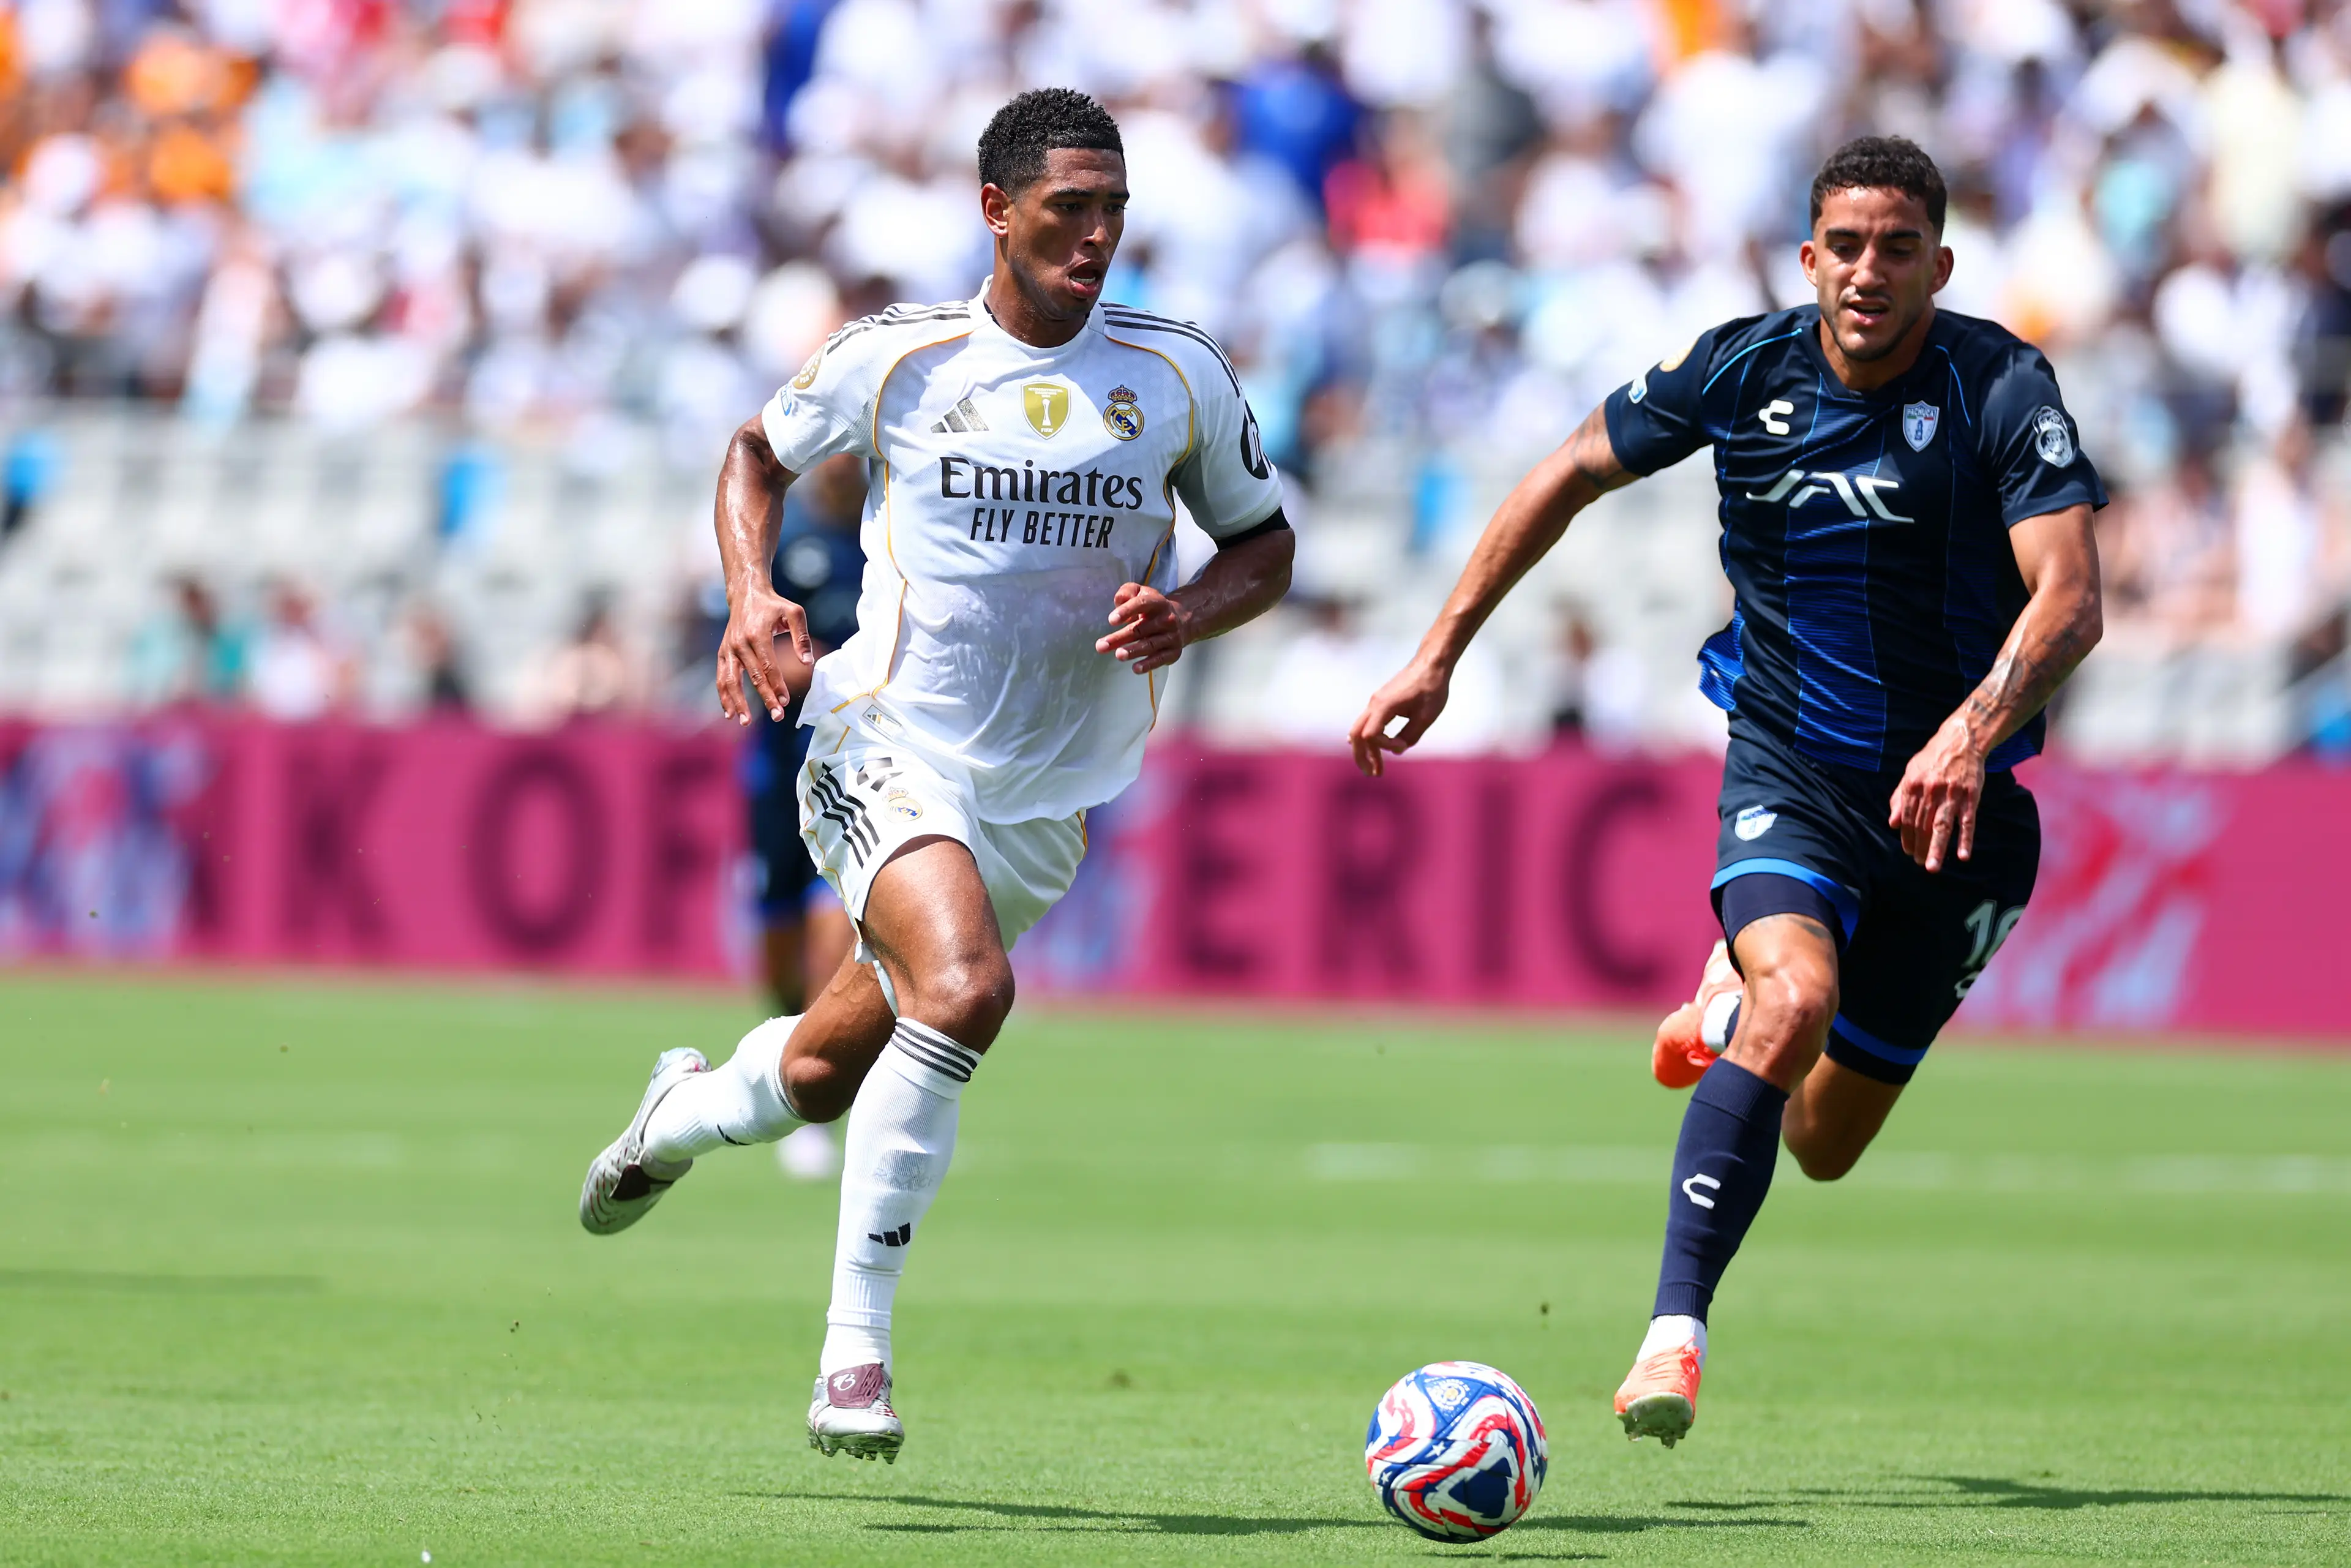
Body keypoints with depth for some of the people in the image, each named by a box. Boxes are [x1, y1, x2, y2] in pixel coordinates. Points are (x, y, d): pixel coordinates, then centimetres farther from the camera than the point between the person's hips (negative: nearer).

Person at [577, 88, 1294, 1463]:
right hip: (889, 747, -4)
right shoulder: (896, 357, -4)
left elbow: (1264, 543, 12)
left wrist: (1189, 614, -9)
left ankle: (688, 1110, 52)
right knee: (965, 991, -31)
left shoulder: (1181, 376, 0)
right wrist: (752, 590, -5)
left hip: (1046, 804, 4)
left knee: (825, 1078, 14)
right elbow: (761, 453, 14)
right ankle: (855, 1357, -23)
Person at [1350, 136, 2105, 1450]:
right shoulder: (1743, 371, -7)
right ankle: (1676, 1328, -30)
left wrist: (1974, 731, -43)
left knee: (1824, 1146, 11)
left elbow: (2068, 598, -25)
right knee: (1795, 999, -32)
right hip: (1788, 771, 0)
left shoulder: (2003, 390, -15)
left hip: (1951, 797, 0)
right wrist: (1439, 654, 6)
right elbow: (1573, 476, 8)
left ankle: (1727, 1013, 47)